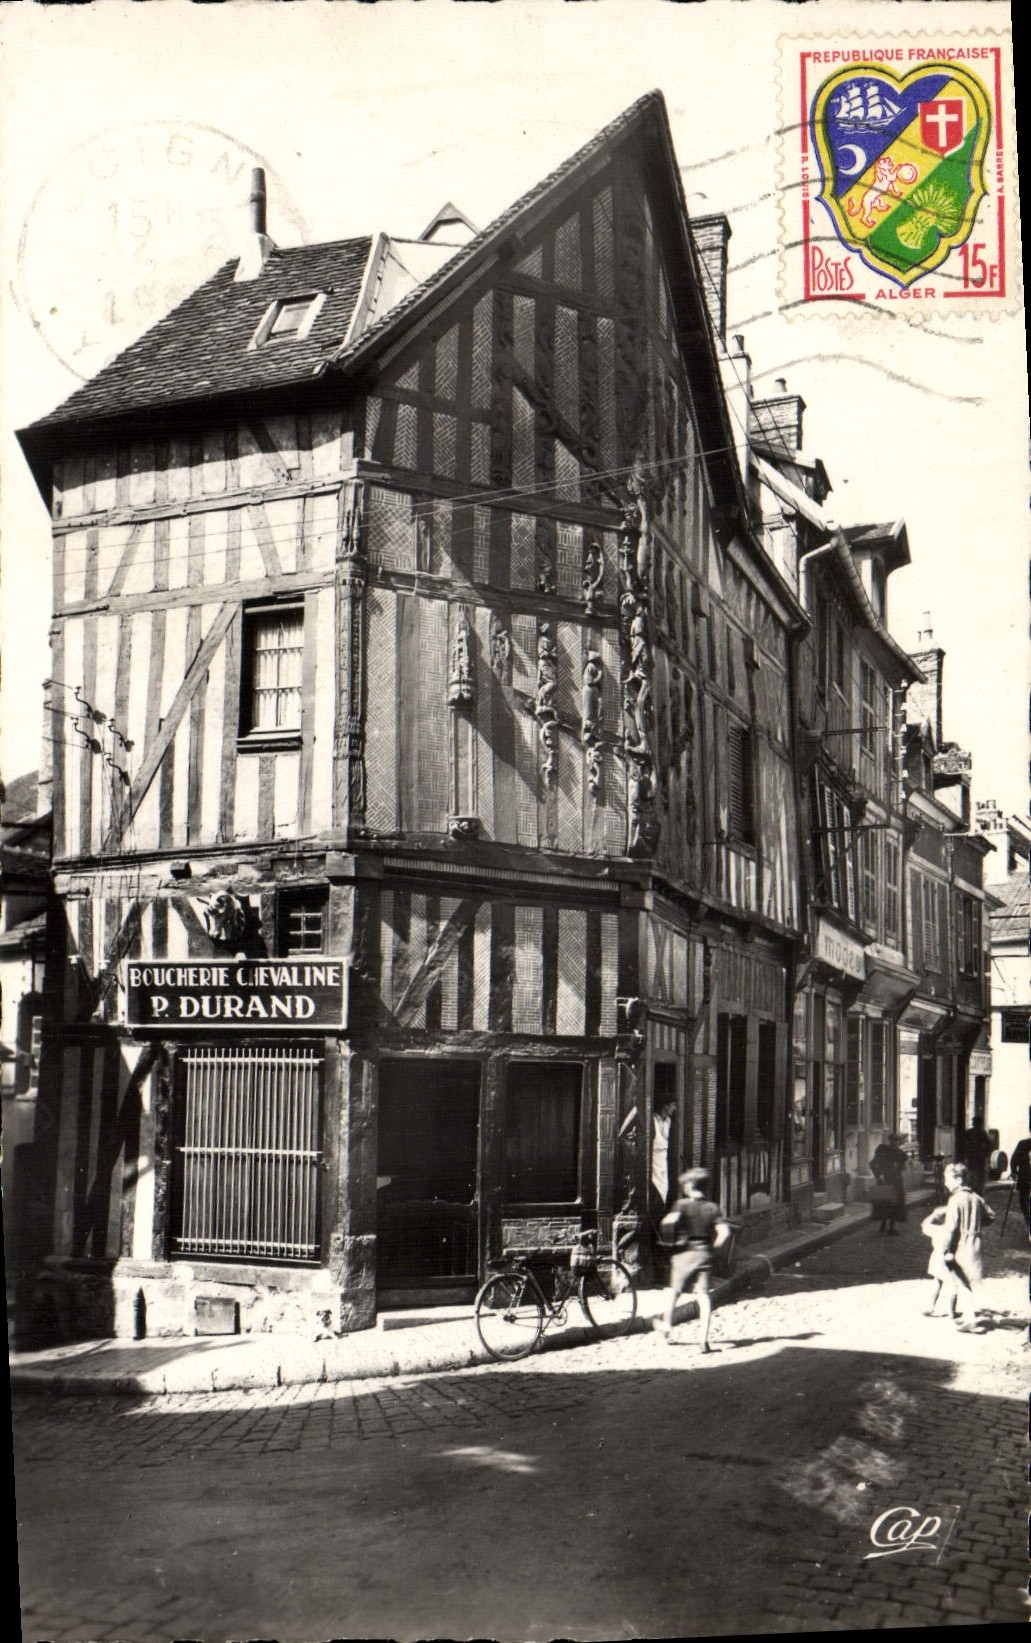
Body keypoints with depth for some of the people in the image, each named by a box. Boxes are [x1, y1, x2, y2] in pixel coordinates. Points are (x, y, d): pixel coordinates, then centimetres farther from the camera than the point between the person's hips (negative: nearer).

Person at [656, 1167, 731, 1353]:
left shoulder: (682, 1204, -6)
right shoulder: (713, 1207, 3)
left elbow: (670, 1220, -24)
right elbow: (724, 1231, -7)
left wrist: (672, 1238, -7)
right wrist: (713, 1246, 6)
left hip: (684, 1253, -2)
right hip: (704, 1254, 2)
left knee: (675, 1290, 16)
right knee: (703, 1295, 1)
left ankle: (667, 1325, 34)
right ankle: (704, 1338, -9)